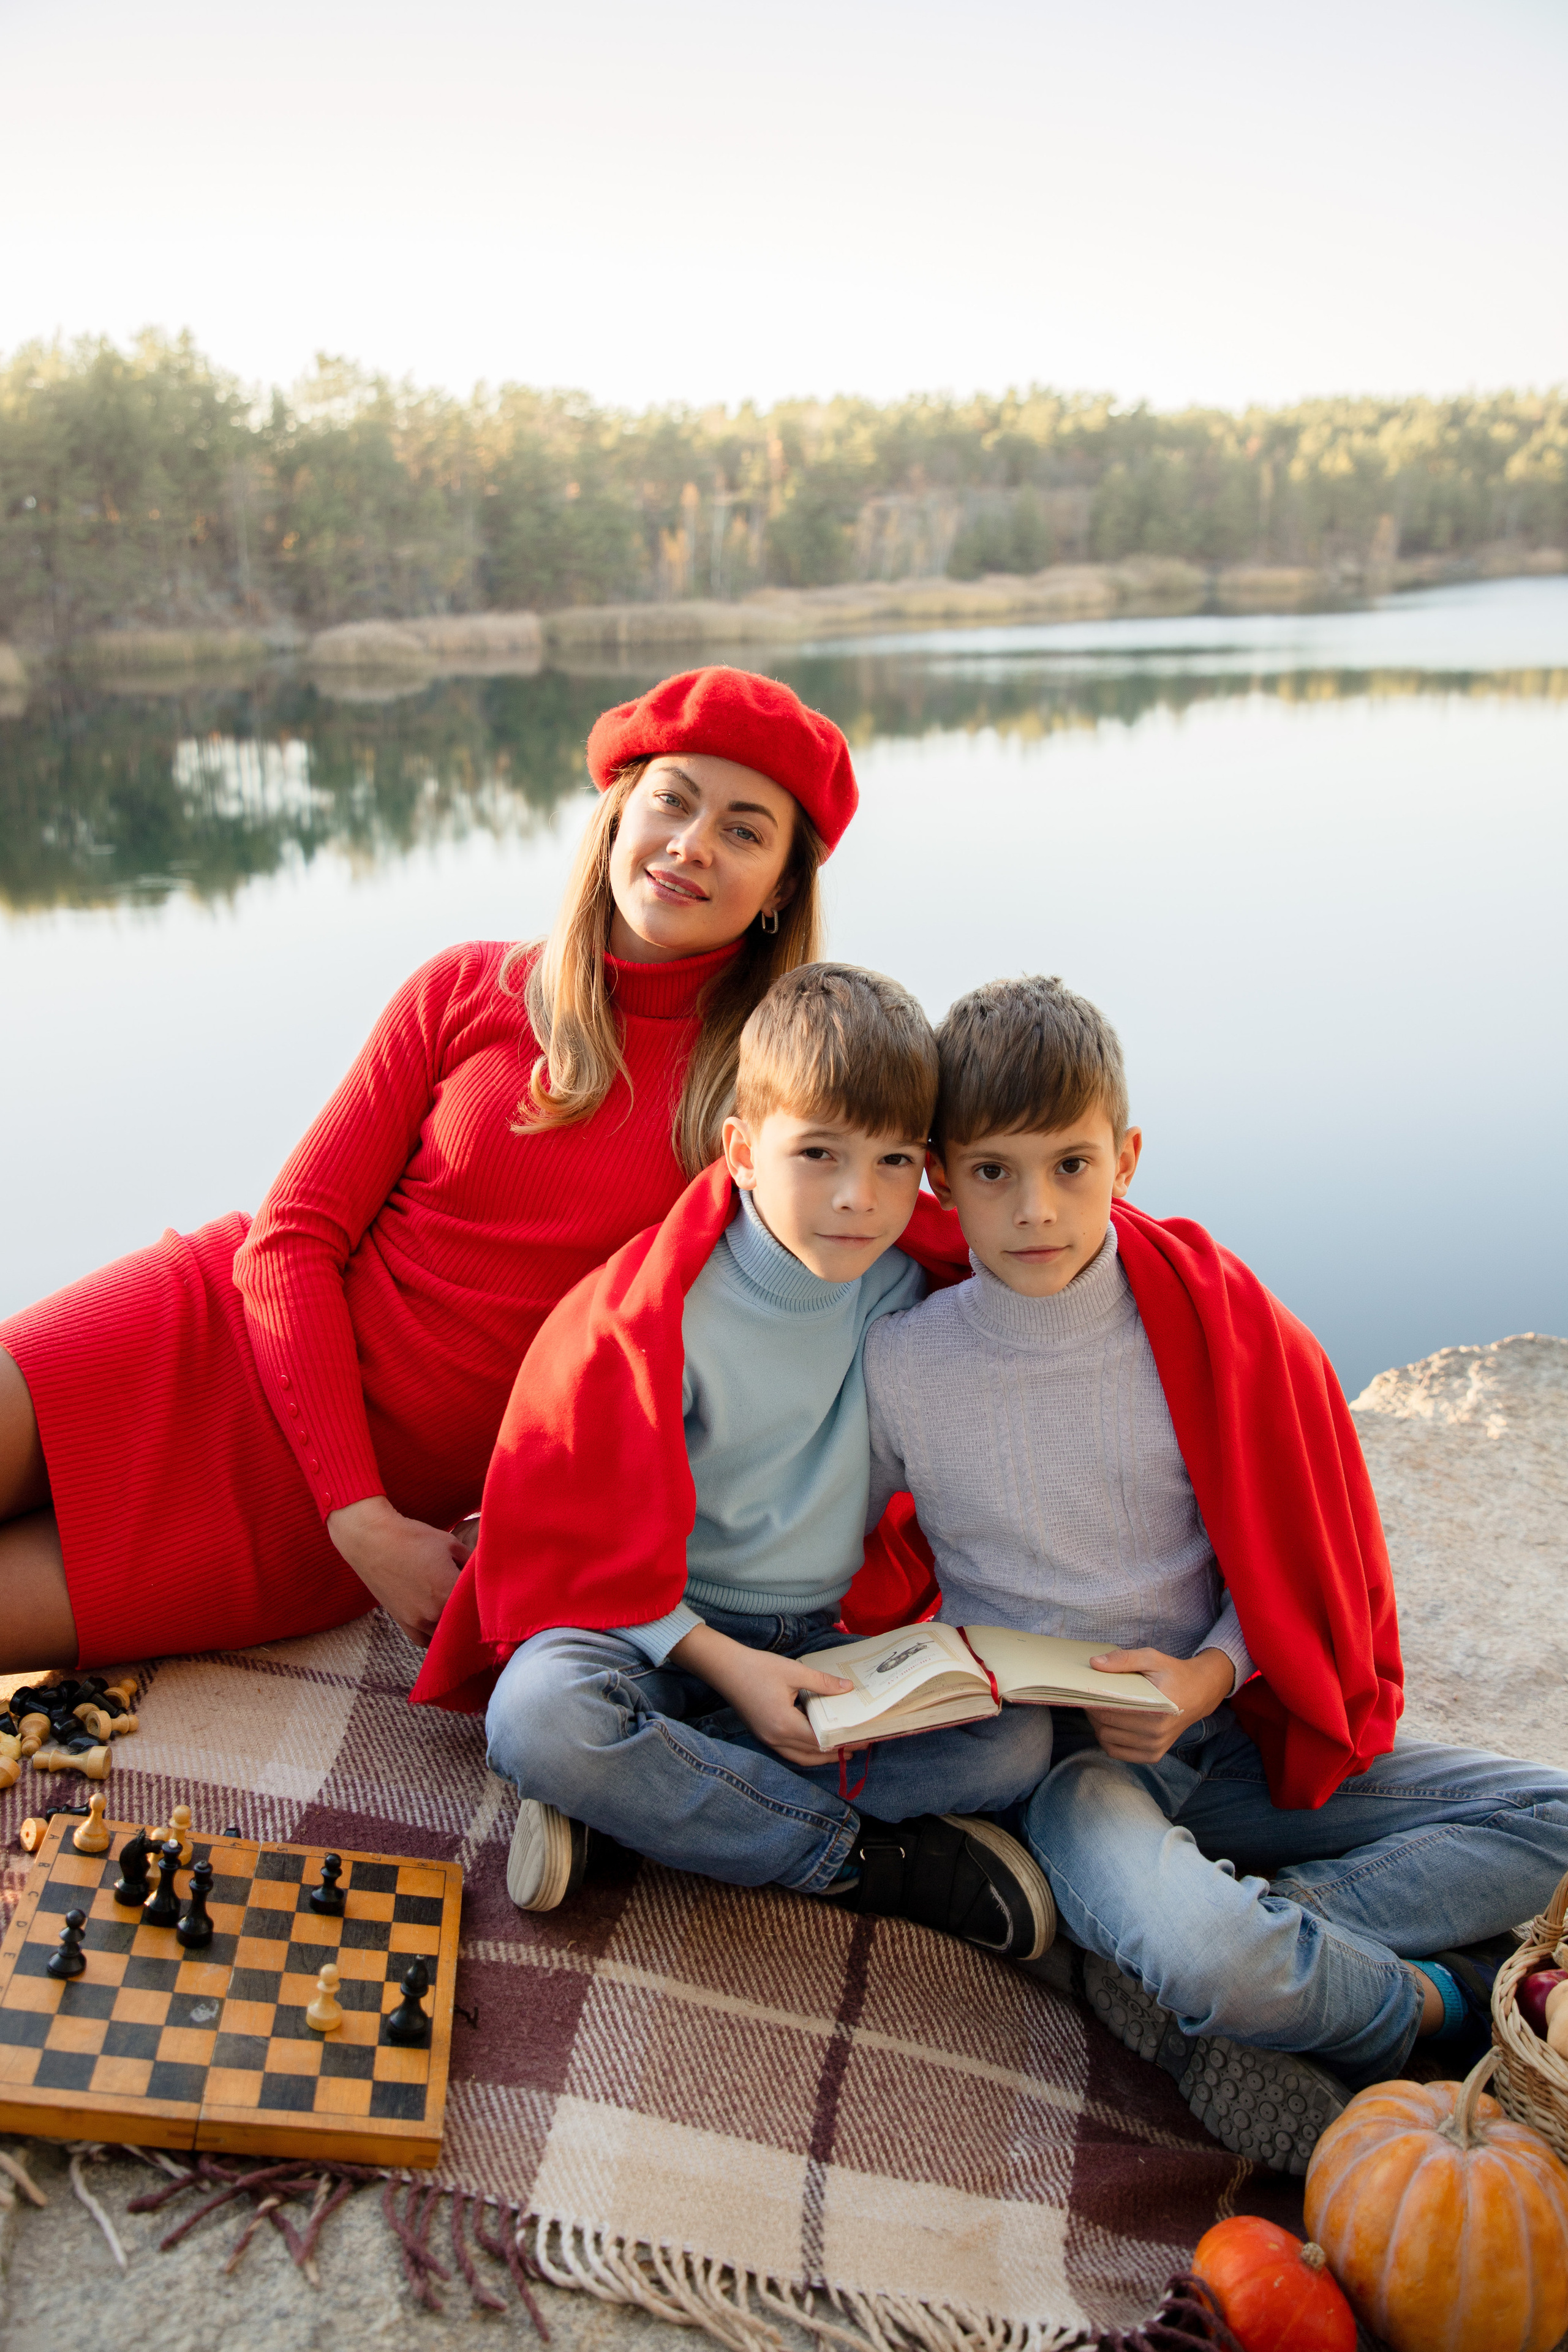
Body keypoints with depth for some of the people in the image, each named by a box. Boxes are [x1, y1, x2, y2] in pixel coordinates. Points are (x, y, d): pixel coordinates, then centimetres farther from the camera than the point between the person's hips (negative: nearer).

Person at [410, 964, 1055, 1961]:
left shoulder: (908, 1289, -3)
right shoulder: (660, 1314, -16)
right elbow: (579, 1533, -12)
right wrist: (725, 1664, -20)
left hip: (832, 1640, 4)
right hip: (659, 1627, -4)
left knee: (1018, 1738, -19)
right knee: (539, 1713, -35)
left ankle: (641, 1792, -20)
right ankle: (864, 1858, -19)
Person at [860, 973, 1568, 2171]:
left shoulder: (1213, 1317, -5)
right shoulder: (901, 1365, -9)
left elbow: (1299, 1546, 5)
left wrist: (1214, 1673, -12)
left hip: (1228, 1729, 4)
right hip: (1048, 1750, -3)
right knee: (1202, 1957, -35)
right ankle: (1436, 1999, -3)